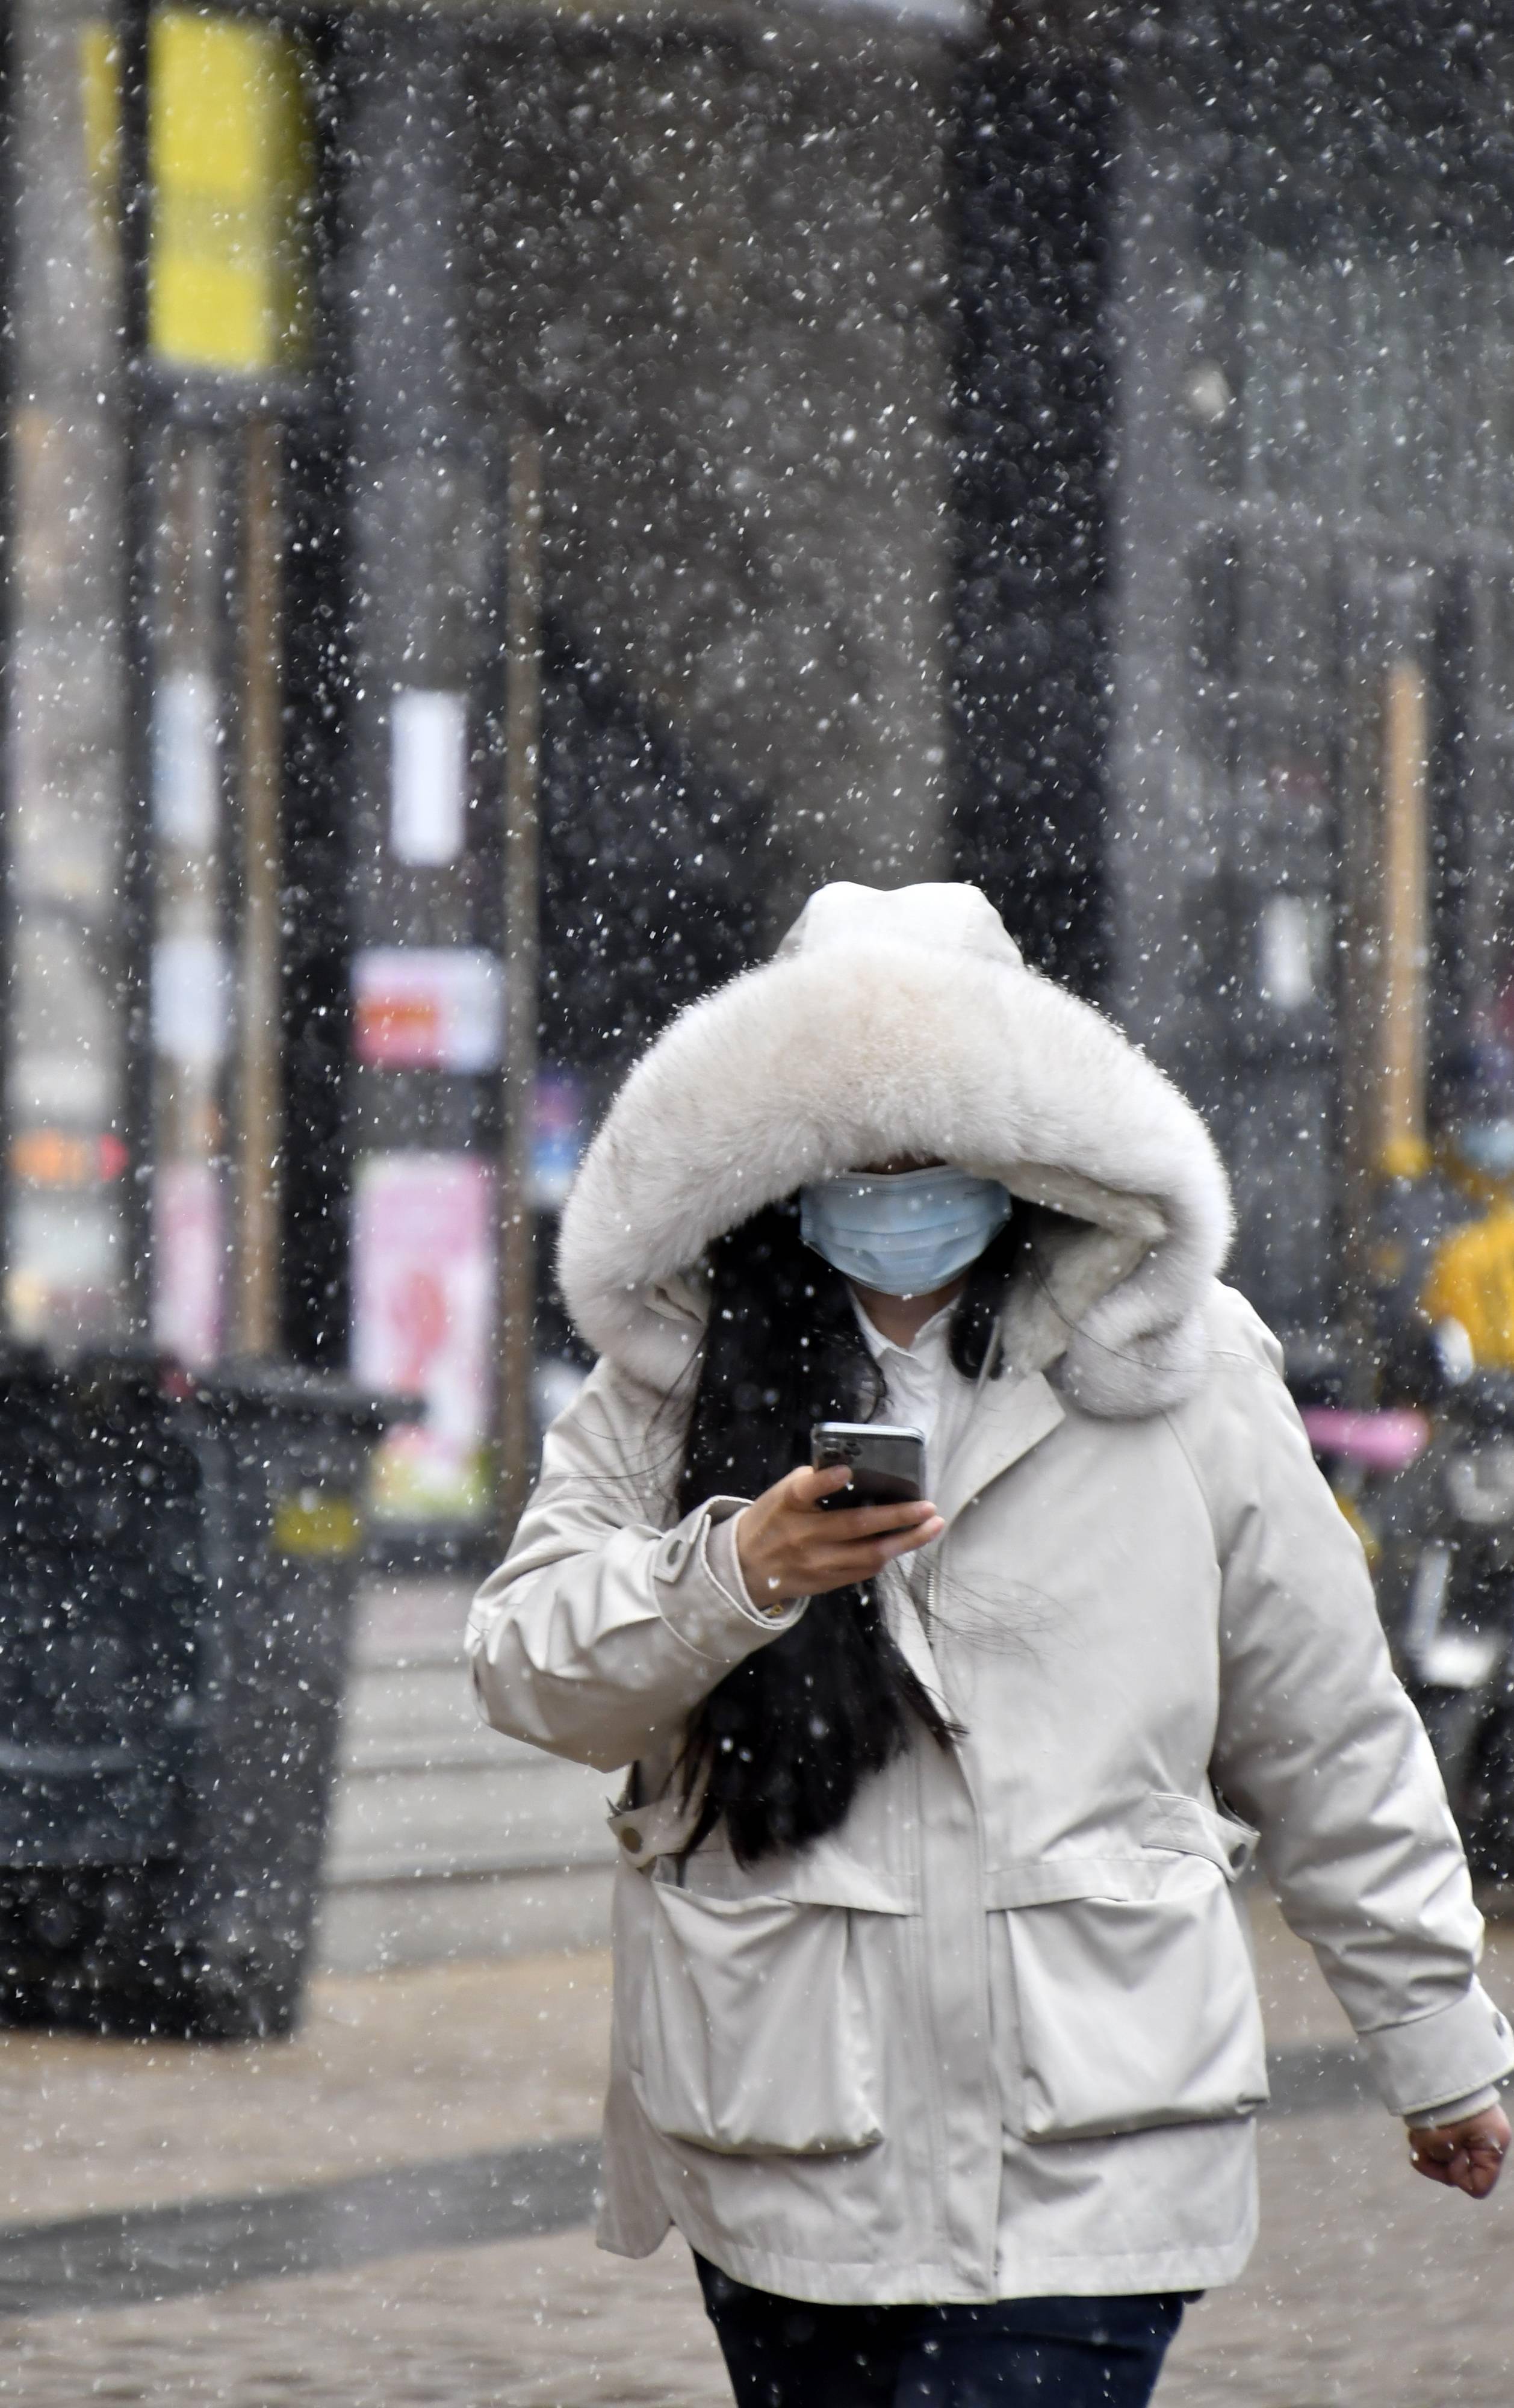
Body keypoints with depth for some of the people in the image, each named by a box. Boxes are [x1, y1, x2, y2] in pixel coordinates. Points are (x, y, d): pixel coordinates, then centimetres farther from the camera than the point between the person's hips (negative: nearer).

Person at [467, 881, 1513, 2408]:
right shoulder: (670, 1383, 7)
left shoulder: (1178, 1378, 4)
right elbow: (528, 1670, -1)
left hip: (1079, 2160, -2)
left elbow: (1326, 1741, 12)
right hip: (775, 2151, 3)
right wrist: (732, 1576, -21)